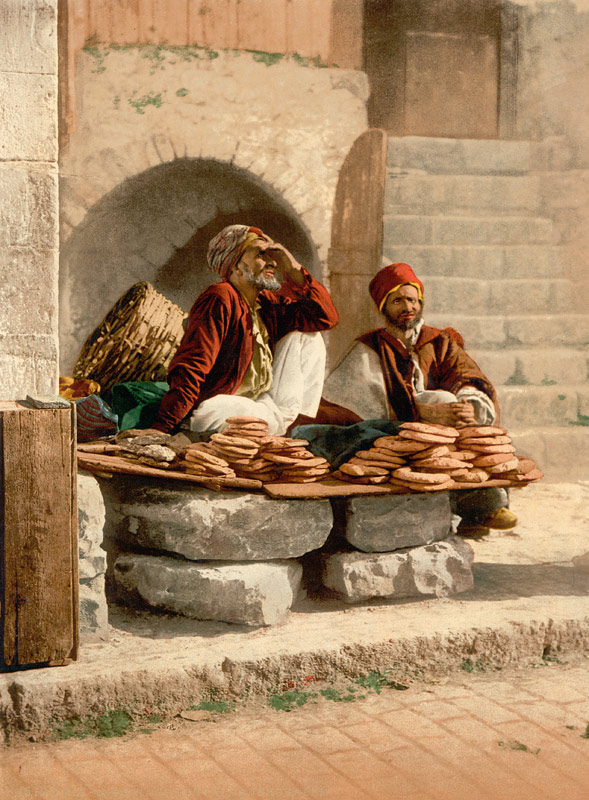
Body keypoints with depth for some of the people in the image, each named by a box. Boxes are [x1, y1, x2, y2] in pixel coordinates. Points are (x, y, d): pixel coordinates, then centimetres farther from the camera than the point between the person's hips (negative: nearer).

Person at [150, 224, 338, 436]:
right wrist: (160, 431, -33)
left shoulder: (268, 303, 8)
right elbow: (189, 369, -26)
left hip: (264, 401, 9)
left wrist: (293, 270, -1)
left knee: (307, 337, 7)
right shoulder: (219, 300, -17)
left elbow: (326, 317, 9)